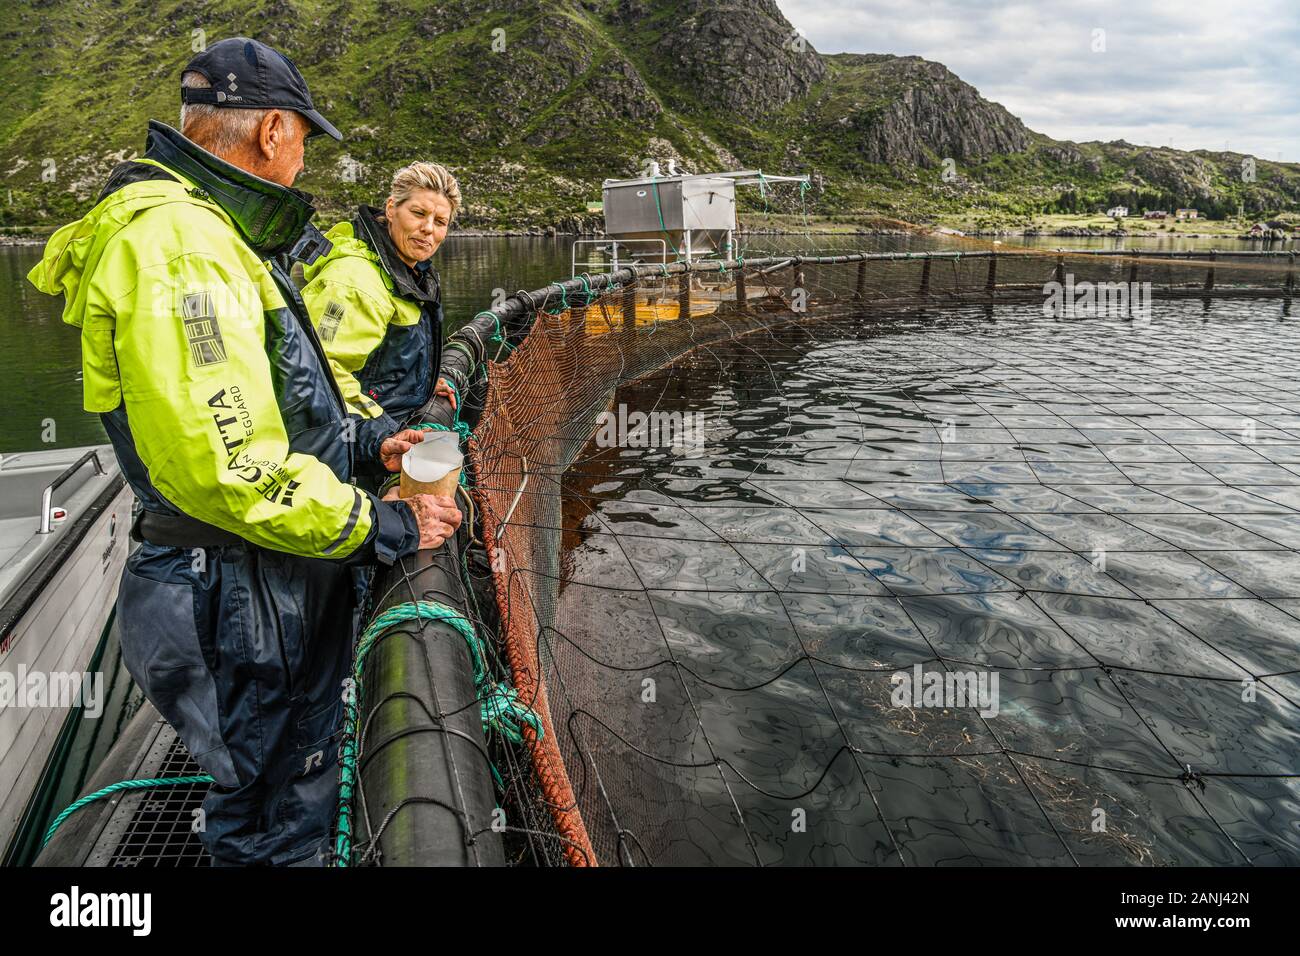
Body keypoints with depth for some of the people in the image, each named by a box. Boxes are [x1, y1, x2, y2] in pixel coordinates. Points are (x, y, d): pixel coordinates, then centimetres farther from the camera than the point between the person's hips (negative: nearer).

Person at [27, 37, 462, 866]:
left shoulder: (210, 237, 14)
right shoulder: (174, 242, -22)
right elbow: (224, 467, -30)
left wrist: (366, 441, 10)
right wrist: (387, 528, -20)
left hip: (286, 579, 10)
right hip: (242, 601, -10)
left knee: (304, 779, 25)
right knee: (271, 828, 9)